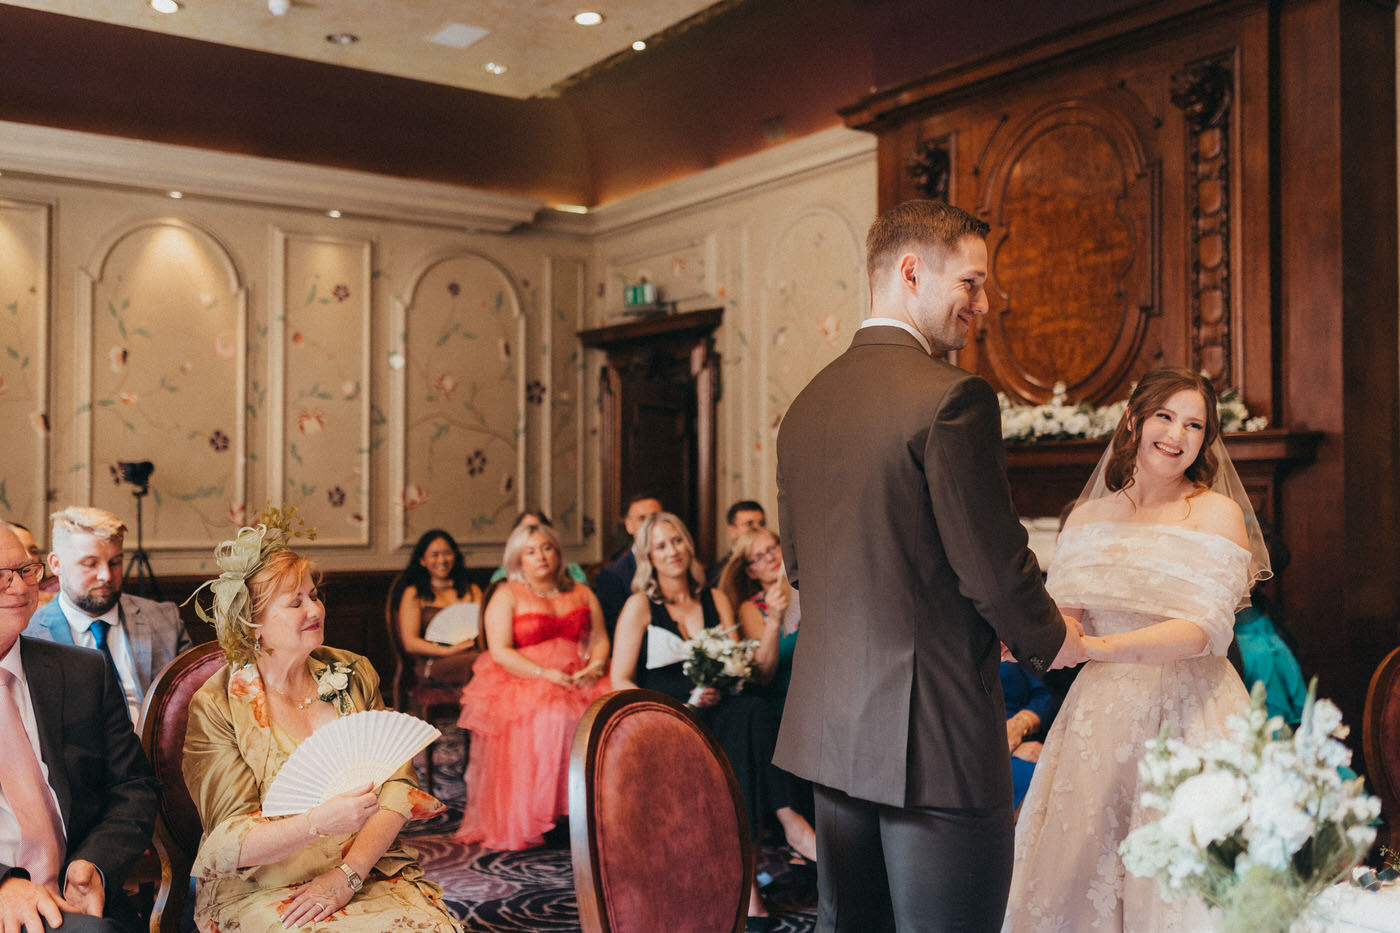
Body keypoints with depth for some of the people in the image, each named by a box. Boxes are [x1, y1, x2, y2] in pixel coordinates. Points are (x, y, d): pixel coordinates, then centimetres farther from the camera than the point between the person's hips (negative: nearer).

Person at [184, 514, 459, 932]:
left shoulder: (352, 675, 9)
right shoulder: (216, 706, -2)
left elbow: (397, 786, 1)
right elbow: (230, 842, -10)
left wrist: (347, 875, -14)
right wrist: (319, 823, -28)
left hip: (368, 876, 3)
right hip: (261, 893, -3)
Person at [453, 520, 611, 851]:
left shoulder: (582, 593, 20)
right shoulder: (506, 596, 7)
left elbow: (600, 638, 16)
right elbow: (500, 651, -4)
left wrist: (595, 665, -7)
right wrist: (544, 674, -15)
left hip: (578, 680, 4)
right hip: (521, 683, -3)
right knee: (549, 719, -36)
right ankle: (534, 820, -30)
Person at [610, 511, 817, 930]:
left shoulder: (715, 600, 16)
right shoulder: (640, 606, 3)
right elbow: (620, 682, -2)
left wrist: (720, 688, -12)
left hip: (715, 711, 4)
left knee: (751, 712, -31)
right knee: (750, 715, -32)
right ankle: (787, 820, -33)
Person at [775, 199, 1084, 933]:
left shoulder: (806, 402, 9)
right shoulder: (952, 397, -16)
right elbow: (992, 566, -16)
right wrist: (1050, 642, 4)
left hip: (830, 727, 8)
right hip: (932, 735, -8)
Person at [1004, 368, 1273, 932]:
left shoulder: (1216, 513, -3)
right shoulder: (1088, 517, 9)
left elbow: (1208, 627, -15)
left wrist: (1101, 647, -29)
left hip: (1189, 715, -3)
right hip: (1101, 714, 3)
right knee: (1079, 875, 5)